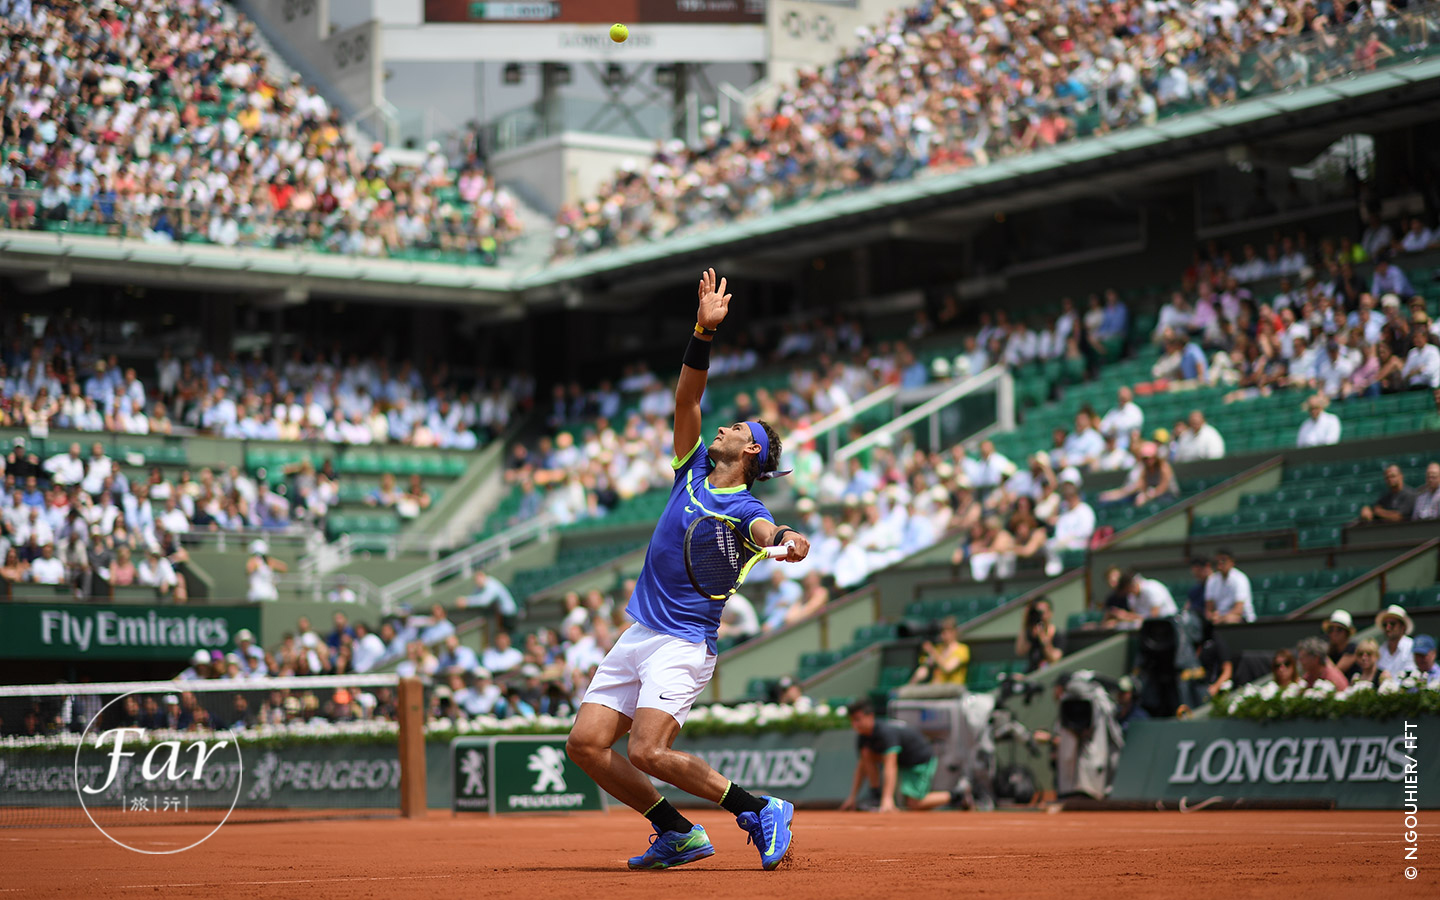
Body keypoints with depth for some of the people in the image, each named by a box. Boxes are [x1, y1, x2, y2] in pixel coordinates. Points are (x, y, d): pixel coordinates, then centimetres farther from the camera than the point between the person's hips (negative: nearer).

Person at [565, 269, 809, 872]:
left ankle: (760, 811, -5)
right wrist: (705, 332, -5)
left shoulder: (744, 509, -7)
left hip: (684, 645, -7)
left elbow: (766, 530, -30)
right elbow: (686, 399, 6)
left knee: (649, 753, -23)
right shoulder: (692, 470, 11)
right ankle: (678, 834, 10)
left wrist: (786, 541, -54)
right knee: (586, 745, -1)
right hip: (638, 635, 7)